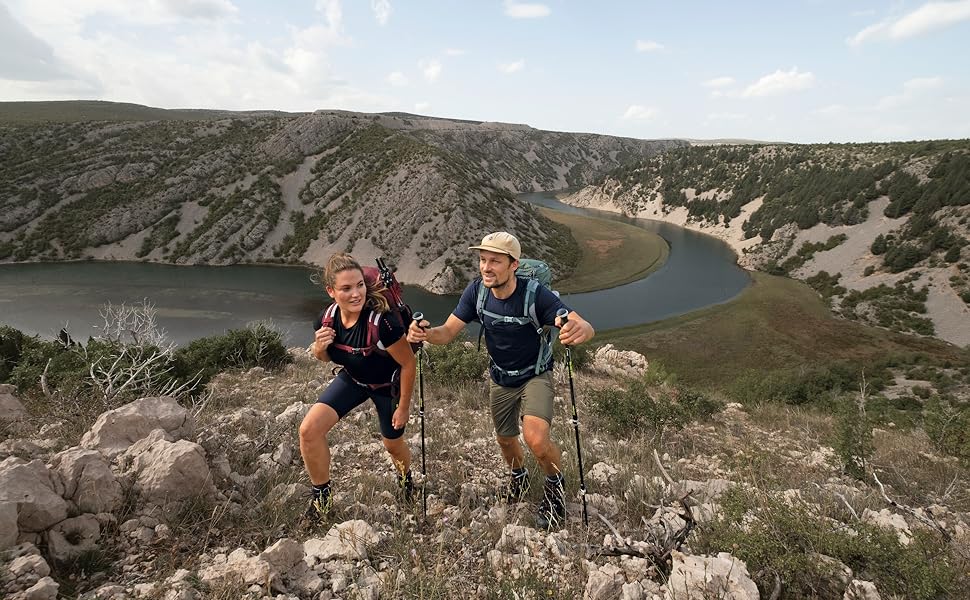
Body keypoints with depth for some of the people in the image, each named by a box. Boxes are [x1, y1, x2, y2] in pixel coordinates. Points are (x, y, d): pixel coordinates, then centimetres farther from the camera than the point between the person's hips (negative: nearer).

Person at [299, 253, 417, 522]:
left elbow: (409, 362, -25)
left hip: (388, 386, -4)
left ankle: (406, 480, 55)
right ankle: (321, 496, 14)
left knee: (392, 444, 17)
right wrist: (320, 347, -23)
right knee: (309, 430, -11)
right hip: (352, 379, 4)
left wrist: (404, 407, -15)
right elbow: (324, 357, 2)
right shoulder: (326, 320, -20)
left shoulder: (381, 321, -38)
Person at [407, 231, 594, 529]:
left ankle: (555, 484, 9)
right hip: (500, 377, 4)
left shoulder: (535, 294, -30)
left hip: (535, 375, -4)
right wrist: (426, 333, -38)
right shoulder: (476, 291, -18)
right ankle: (519, 476, 55)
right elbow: (448, 331, -16)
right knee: (505, 439, 20)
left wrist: (578, 329, -62)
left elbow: (586, 328, -38)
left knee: (536, 439, -25)